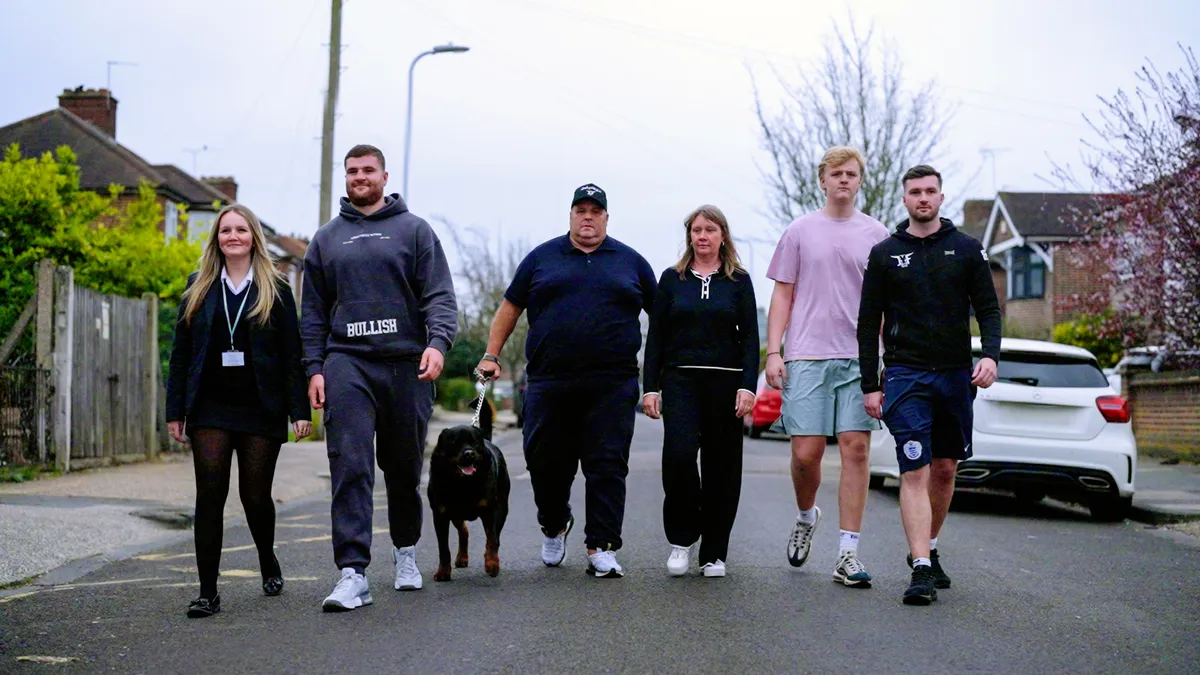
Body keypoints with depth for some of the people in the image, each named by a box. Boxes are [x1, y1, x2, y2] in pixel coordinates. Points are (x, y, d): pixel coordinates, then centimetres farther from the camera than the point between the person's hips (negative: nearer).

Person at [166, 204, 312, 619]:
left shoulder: (275, 289, 4)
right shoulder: (199, 288, 10)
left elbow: (292, 352, 1)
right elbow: (181, 351, 10)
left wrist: (300, 409, -7)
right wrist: (175, 410, 4)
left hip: (261, 409, -1)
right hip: (211, 408, 1)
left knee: (256, 496, 4)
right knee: (210, 496, -6)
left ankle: (268, 563, 34)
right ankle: (208, 593, -3)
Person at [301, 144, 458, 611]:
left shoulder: (414, 231, 7)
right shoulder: (326, 239, 14)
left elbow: (440, 295, -1)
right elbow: (314, 311, 14)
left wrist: (437, 343, -18)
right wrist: (314, 368, 4)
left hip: (407, 363, 0)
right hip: (347, 362, 1)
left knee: (404, 467, 10)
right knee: (350, 465, -12)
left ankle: (405, 551, 32)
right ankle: (353, 573, -15)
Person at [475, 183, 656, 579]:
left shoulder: (630, 262, 12)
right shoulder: (541, 258, 12)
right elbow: (510, 308, 15)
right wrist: (491, 356, 8)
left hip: (612, 386, -1)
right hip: (549, 383, 1)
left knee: (607, 467, -5)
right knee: (546, 463, 5)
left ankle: (601, 549, -2)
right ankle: (554, 527, 31)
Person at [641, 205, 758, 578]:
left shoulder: (739, 281, 7)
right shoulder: (671, 279, 10)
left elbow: (750, 337, 3)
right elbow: (656, 337, 9)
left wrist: (747, 387, -9)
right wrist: (650, 388, 1)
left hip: (725, 381, 0)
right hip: (680, 379, 0)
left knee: (721, 465, 2)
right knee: (678, 453, -18)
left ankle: (714, 552, 12)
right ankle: (681, 539, -1)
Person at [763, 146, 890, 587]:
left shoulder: (876, 235, 11)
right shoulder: (800, 231, 9)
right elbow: (783, 295, 9)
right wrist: (773, 352, 0)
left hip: (859, 359, 1)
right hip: (807, 356, -1)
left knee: (856, 449, -5)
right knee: (806, 452, -5)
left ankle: (847, 555, -1)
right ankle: (806, 517, 26)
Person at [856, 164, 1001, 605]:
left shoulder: (967, 249, 8)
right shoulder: (884, 254, 5)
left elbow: (988, 308, 6)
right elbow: (869, 324, 6)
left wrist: (990, 355, -13)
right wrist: (870, 385, 0)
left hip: (956, 376, 2)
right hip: (906, 375, -2)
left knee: (945, 469, 10)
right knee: (915, 472, -11)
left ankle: (928, 549, 29)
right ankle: (921, 570, -15)